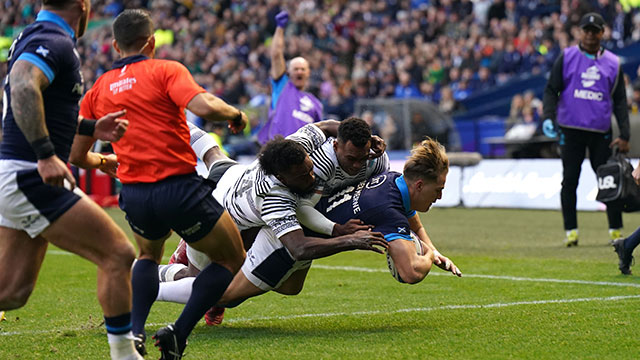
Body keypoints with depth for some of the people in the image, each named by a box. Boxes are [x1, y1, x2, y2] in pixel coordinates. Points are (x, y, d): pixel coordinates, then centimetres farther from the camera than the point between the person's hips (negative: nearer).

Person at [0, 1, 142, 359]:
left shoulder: (36, 37, 17)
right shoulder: (54, 42, -14)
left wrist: (92, 127, 26)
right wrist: (46, 155, -35)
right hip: (32, 179, -10)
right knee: (118, 254, -3)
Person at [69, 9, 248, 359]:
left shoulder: (98, 90, 12)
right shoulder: (166, 70, -3)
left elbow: (77, 154, 17)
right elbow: (205, 107, -20)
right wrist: (236, 115, 0)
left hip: (134, 195, 5)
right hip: (180, 188, -5)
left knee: (148, 255, 35)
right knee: (232, 260, 14)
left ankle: (133, 332, 12)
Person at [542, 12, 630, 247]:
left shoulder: (612, 63, 10)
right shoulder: (567, 57, 5)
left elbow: (620, 101, 11)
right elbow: (551, 90, 6)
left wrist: (624, 135, 3)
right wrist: (548, 117, -12)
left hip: (601, 131, 1)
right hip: (570, 129, -1)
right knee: (569, 181, -1)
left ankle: (616, 231, 7)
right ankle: (571, 231, 5)